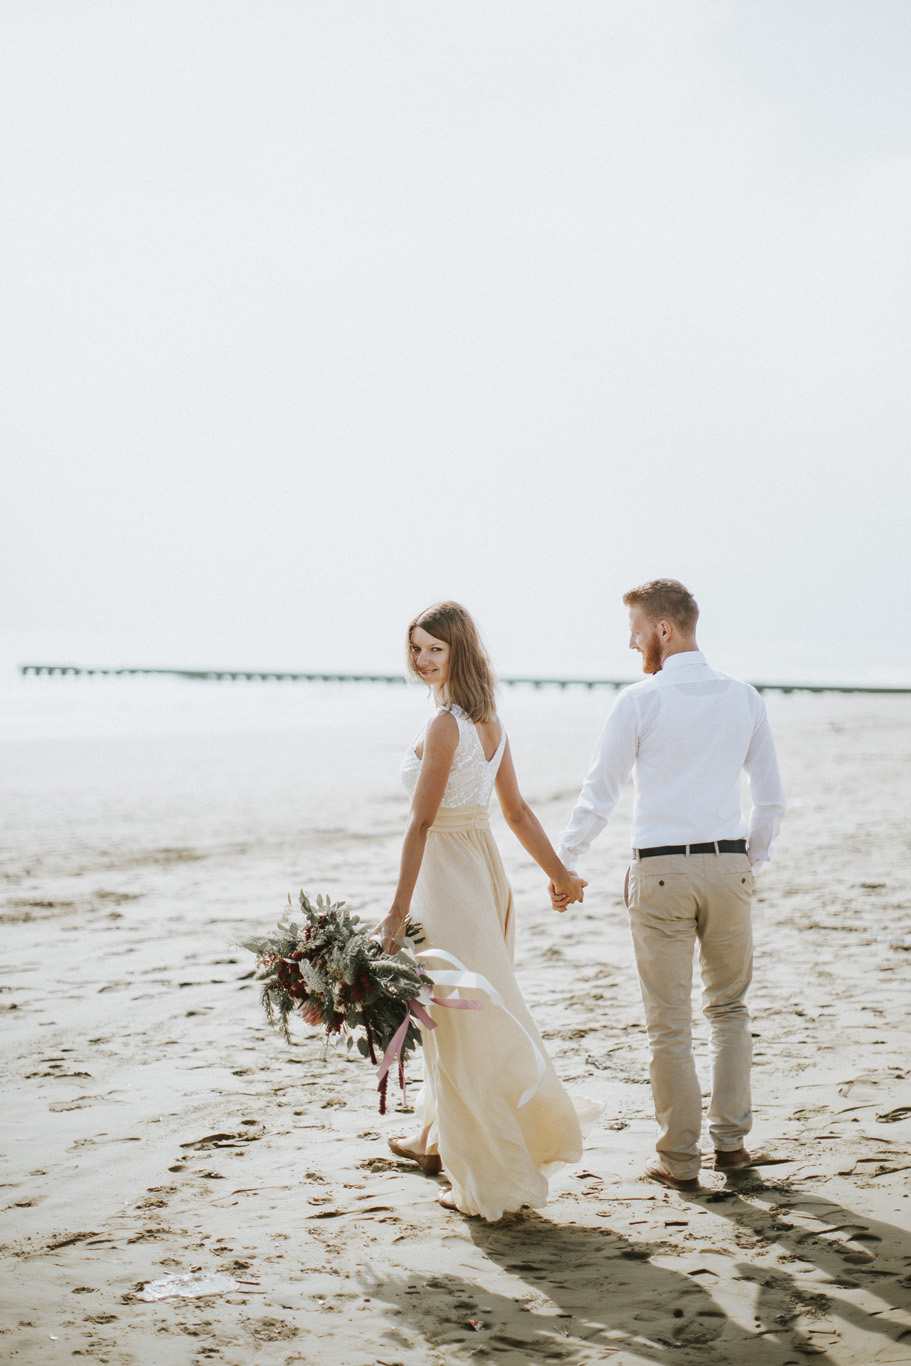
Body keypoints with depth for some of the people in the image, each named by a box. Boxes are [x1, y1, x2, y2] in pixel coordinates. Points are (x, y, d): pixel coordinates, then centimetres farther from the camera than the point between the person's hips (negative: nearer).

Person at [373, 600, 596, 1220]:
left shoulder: (445, 725, -17)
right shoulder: (490, 722, 8)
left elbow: (422, 822, -20)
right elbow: (518, 810, 12)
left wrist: (398, 910, -20)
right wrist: (559, 873, 21)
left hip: (448, 870, -9)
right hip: (484, 865, 9)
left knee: (464, 1019, -2)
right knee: (459, 1010, 21)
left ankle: (489, 1179, 4)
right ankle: (438, 1137, 38)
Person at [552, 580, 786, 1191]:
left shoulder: (640, 701, -7)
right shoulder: (744, 698, 5)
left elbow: (598, 796, -5)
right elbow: (772, 798, 7)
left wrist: (563, 866, 6)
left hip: (661, 870, -3)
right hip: (729, 865, 4)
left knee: (670, 1021, 4)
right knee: (730, 1007, 20)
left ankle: (679, 1157, 10)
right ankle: (731, 1137, 20)